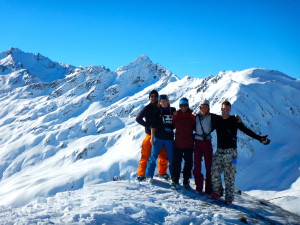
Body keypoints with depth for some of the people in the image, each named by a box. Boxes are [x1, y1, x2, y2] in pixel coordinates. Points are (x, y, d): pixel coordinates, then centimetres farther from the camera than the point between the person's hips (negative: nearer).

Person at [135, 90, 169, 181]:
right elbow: (138, 118, -3)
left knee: (163, 155, 8)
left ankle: (162, 172, 25)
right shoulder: (147, 108, -3)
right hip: (150, 134, -3)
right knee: (145, 155, -3)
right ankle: (141, 174, 5)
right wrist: (148, 126, -10)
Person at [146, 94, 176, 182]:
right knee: (153, 156, 0)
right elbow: (153, 126, 0)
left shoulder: (173, 111, 8)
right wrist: (152, 138, -5)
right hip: (158, 138, -2)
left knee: (172, 158, 7)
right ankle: (149, 175, 11)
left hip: (169, 138, 2)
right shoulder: (157, 111, 2)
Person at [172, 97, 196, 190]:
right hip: (178, 144, -1)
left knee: (188, 163, 8)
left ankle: (186, 181, 19)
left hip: (189, 145, 1)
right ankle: (175, 181, 10)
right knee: (176, 162, 2)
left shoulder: (192, 117, 0)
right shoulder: (176, 116, 0)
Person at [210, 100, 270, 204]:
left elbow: (247, 131, 3)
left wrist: (260, 138, -3)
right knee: (215, 172, 0)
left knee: (229, 176, -5)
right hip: (219, 151, 3)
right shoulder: (217, 120, 7)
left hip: (231, 152, -3)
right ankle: (217, 192, 19)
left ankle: (229, 197, 4)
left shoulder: (235, 120, 1)